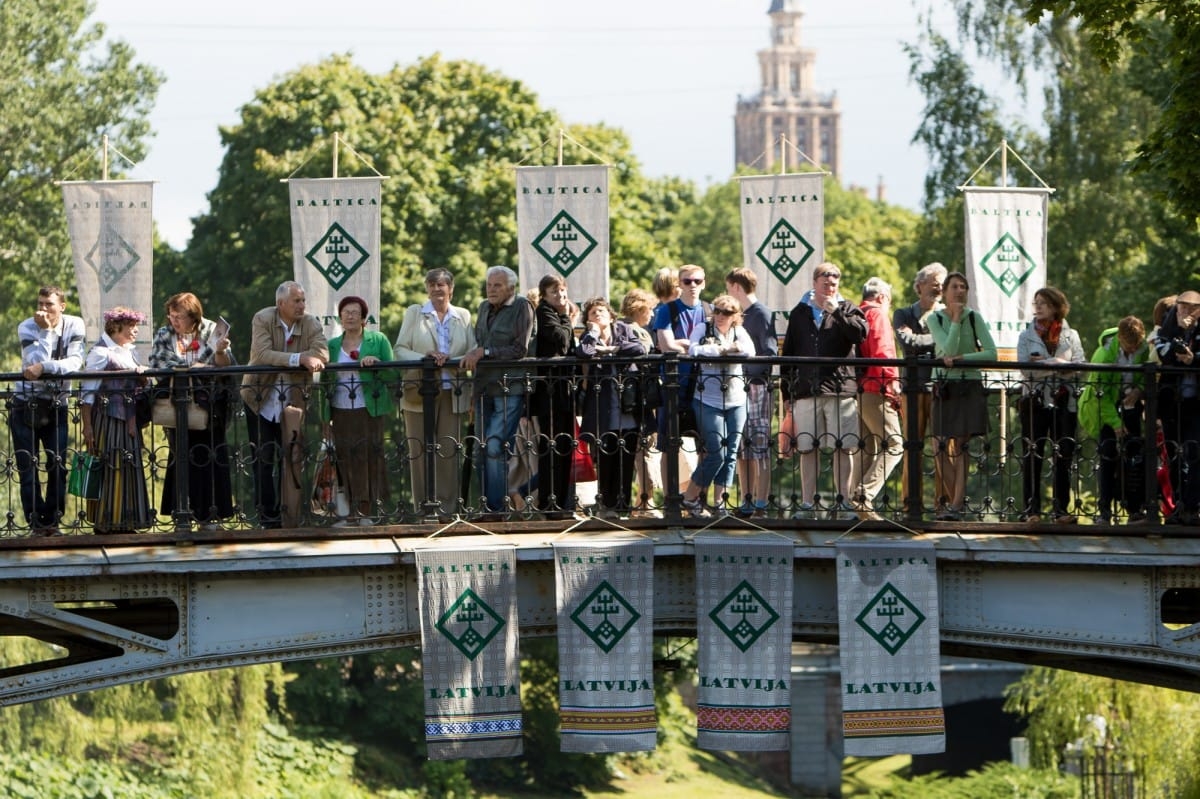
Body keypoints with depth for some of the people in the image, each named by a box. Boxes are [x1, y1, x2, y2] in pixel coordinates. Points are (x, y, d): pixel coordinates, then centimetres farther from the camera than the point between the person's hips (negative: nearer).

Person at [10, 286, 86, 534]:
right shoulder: (27, 328, -10)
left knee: (58, 464, -3)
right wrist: (46, 330, -25)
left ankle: (52, 520, 5)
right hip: (25, 403, -1)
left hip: (56, 404, 1)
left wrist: (44, 367, -28)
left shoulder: (74, 326, -5)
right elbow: (36, 362, -23)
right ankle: (36, 521, 2)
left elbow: (75, 363, -17)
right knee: (28, 465, -3)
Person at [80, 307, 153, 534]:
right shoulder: (100, 352, -8)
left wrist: (142, 377, 4)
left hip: (128, 421, 8)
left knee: (129, 470, 7)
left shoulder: (130, 352, 16)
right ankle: (105, 522, -2)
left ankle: (125, 522, 12)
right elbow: (88, 392, -12)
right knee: (110, 470, -6)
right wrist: (87, 427, -16)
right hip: (107, 419, -8)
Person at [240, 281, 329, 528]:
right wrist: (299, 359, -35)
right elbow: (262, 355, -25)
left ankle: (289, 515, 7)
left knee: (290, 461, 1)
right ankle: (267, 516, 5)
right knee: (263, 460, 0)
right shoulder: (263, 320, -11)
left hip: (293, 401, 2)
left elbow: (322, 355, -21)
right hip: (261, 399, -2)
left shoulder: (311, 324, -5)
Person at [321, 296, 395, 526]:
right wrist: (325, 418, 8)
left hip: (370, 411, -3)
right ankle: (352, 512, 2)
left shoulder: (378, 341, 6)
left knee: (370, 457, -6)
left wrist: (376, 364, -16)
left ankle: (369, 511, -3)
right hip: (341, 413, 3)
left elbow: (393, 375, 4)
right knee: (346, 461, -1)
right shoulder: (332, 346, 14)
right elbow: (325, 383, 14)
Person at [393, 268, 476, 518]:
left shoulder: (463, 316, 13)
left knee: (449, 450, -3)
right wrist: (424, 357, -15)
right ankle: (423, 505, 2)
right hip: (419, 392, -1)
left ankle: (447, 506, -1)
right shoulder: (414, 313, 9)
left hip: (452, 393, 1)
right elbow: (400, 350, 2)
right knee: (420, 451, -2)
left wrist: (449, 359, -13)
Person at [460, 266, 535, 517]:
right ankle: (486, 506, 7)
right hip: (484, 388, 7)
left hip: (510, 388, -7)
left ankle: (495, 506, -10)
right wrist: (472, 356, 6)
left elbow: (520, 350, -8)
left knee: (495, 447, -15)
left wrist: (484, 352, -11)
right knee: (483, 450, 4)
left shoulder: (522, 307, -3)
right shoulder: (484, 308, 16)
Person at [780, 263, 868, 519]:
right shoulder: (799, 313, 15)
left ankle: (843, 500, 3)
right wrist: (787, 391, 10)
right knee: (807, 449, 3)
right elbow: (788, 353, 15)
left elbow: (860, 333, -12)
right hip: (806, 390, 2)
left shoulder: (846, 309, 8)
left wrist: (835, 312, -13)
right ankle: (807, 503, 7)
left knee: (843, 448, -3)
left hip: (840, 389, -2)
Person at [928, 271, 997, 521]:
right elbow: (948, 349, -15)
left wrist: (961, 358, -17)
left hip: (969, 387, -2)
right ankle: (955, 498, 14)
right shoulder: (935, 319, 0)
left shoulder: (974, 318, -1)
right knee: (942, 446, -1)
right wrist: (956, 318, -15)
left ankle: (956, 503, -11)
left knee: (960, 445, -9)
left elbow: (991, 353, -8)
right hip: (943, 387, 2)